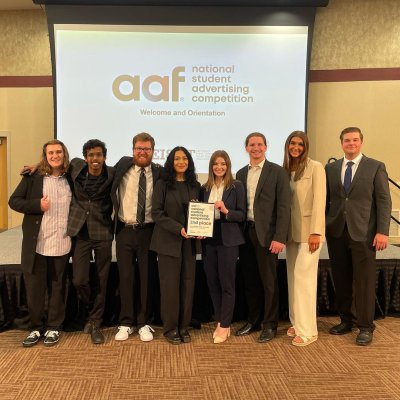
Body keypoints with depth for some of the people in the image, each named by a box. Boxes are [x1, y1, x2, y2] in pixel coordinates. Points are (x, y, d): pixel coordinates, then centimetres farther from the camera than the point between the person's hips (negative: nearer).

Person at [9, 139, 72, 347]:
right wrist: (38, 205, -15)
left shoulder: (70, 178, 5)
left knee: (57, 288, 10)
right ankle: (37, 327, 25)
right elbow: (14, 201, 0)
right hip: (36, 244, -1)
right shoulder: (33, 176, -1)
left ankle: (54, 327, 25)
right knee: (34, 287, 7)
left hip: (61, 244, 1)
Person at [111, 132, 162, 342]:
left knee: (147, 277, 6)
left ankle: (144, 323, 20)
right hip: (125, 230, 1)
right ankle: (126, 323, 21)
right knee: (125, 277, 7)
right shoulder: (123, 165, 1)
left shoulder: (159, 172, -2)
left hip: (148, 231, -1)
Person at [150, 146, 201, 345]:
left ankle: (183, 326, 17)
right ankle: (170, 328, 12)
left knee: (187, 283, 4)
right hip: (169, 241, -3)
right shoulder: (162, 184, -1)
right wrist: (178, 228, -17)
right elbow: (157, 212, -7)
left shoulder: (195, 186, 10)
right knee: (170, 284, -1)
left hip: (189, 241, 3)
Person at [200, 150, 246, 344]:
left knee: (227, 283, 1)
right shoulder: (205, 188, 10)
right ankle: (220, 322, 23)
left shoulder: (237, 186, -2)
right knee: (212, 283, 10)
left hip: (228, 240, -4)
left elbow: (242, 214, -5)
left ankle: (224, 326, 11)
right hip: (209, 240, 5)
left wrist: (226, 211, -21)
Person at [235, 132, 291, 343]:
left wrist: (279, 237, -15)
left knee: (268, 281, 4)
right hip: (245, 232, 5)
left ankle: (270, 325, 18)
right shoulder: (241, 173, 12)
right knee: (249, 280, 12)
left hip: (266, 233, -5)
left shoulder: (277, 172, -4)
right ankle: (253, 320, 27)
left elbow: (284, 207, -8)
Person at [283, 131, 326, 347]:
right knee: (293, 277, 10)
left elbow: (319, 200, -11)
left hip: (308, 230, -6)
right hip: (291, 230, 6)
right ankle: (297, 322, 22)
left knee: (303, 276, -7)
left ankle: (307, 330, 3)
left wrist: (316, 232, -17)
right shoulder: (285, 169, 10)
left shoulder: (315, 167, -6)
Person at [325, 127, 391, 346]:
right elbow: (326, 199, 11)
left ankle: (365, 327, 15)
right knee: (341, 280, 10)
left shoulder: (376, 167, 3)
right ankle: (346, 320, 25)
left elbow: (384, 201, -1)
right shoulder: (331, 168, 11)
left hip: (363, 232, -3)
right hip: (336, 232, 3)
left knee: (364, 281, 2)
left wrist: (382, 231, -10)